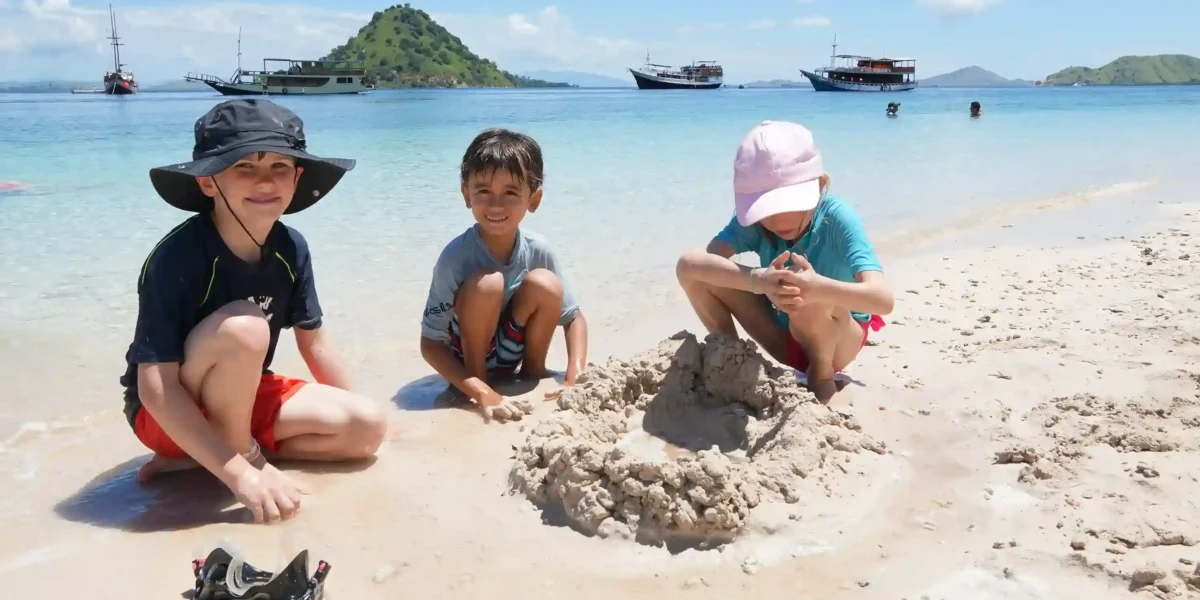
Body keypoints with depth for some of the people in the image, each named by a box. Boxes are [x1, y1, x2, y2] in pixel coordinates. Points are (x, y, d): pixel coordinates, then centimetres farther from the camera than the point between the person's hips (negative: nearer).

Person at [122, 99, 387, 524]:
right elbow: (156, 388, -30)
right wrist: (243, 473, -35)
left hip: (245, 398, 7)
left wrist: (356, 416, 9)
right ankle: (245, 456, -9)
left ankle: (198, 458, -2)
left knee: (367, 429, -8)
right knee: (243, 328, -34)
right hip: (170, 416, -6)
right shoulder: (175, 258, -27)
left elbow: (313, 341, 4)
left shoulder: (290, 249, -9)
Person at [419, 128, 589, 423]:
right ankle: (476, 387, -12)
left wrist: (575, 375, -21)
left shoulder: (539, 251, -15)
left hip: (509, 356, 3)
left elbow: (574, 317, -4)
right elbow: (430, 343, -24)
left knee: (545, 285, -24)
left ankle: (533, 371, -1)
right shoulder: (455, 257, -26)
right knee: (486, 283, -31)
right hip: (465, 361, -3)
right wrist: (483, 393, -35)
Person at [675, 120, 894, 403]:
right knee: (695, 270, -18)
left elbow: (883, 299, -41)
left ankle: (822, 375, -8)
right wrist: (758, 280, -57)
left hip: (840, 337, -3)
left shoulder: (837, 217, -27)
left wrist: (819, 287, -62)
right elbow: (690, 262, -38)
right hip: (785, 330, 3)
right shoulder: (752, 217, -19)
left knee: (810, 300, -39)